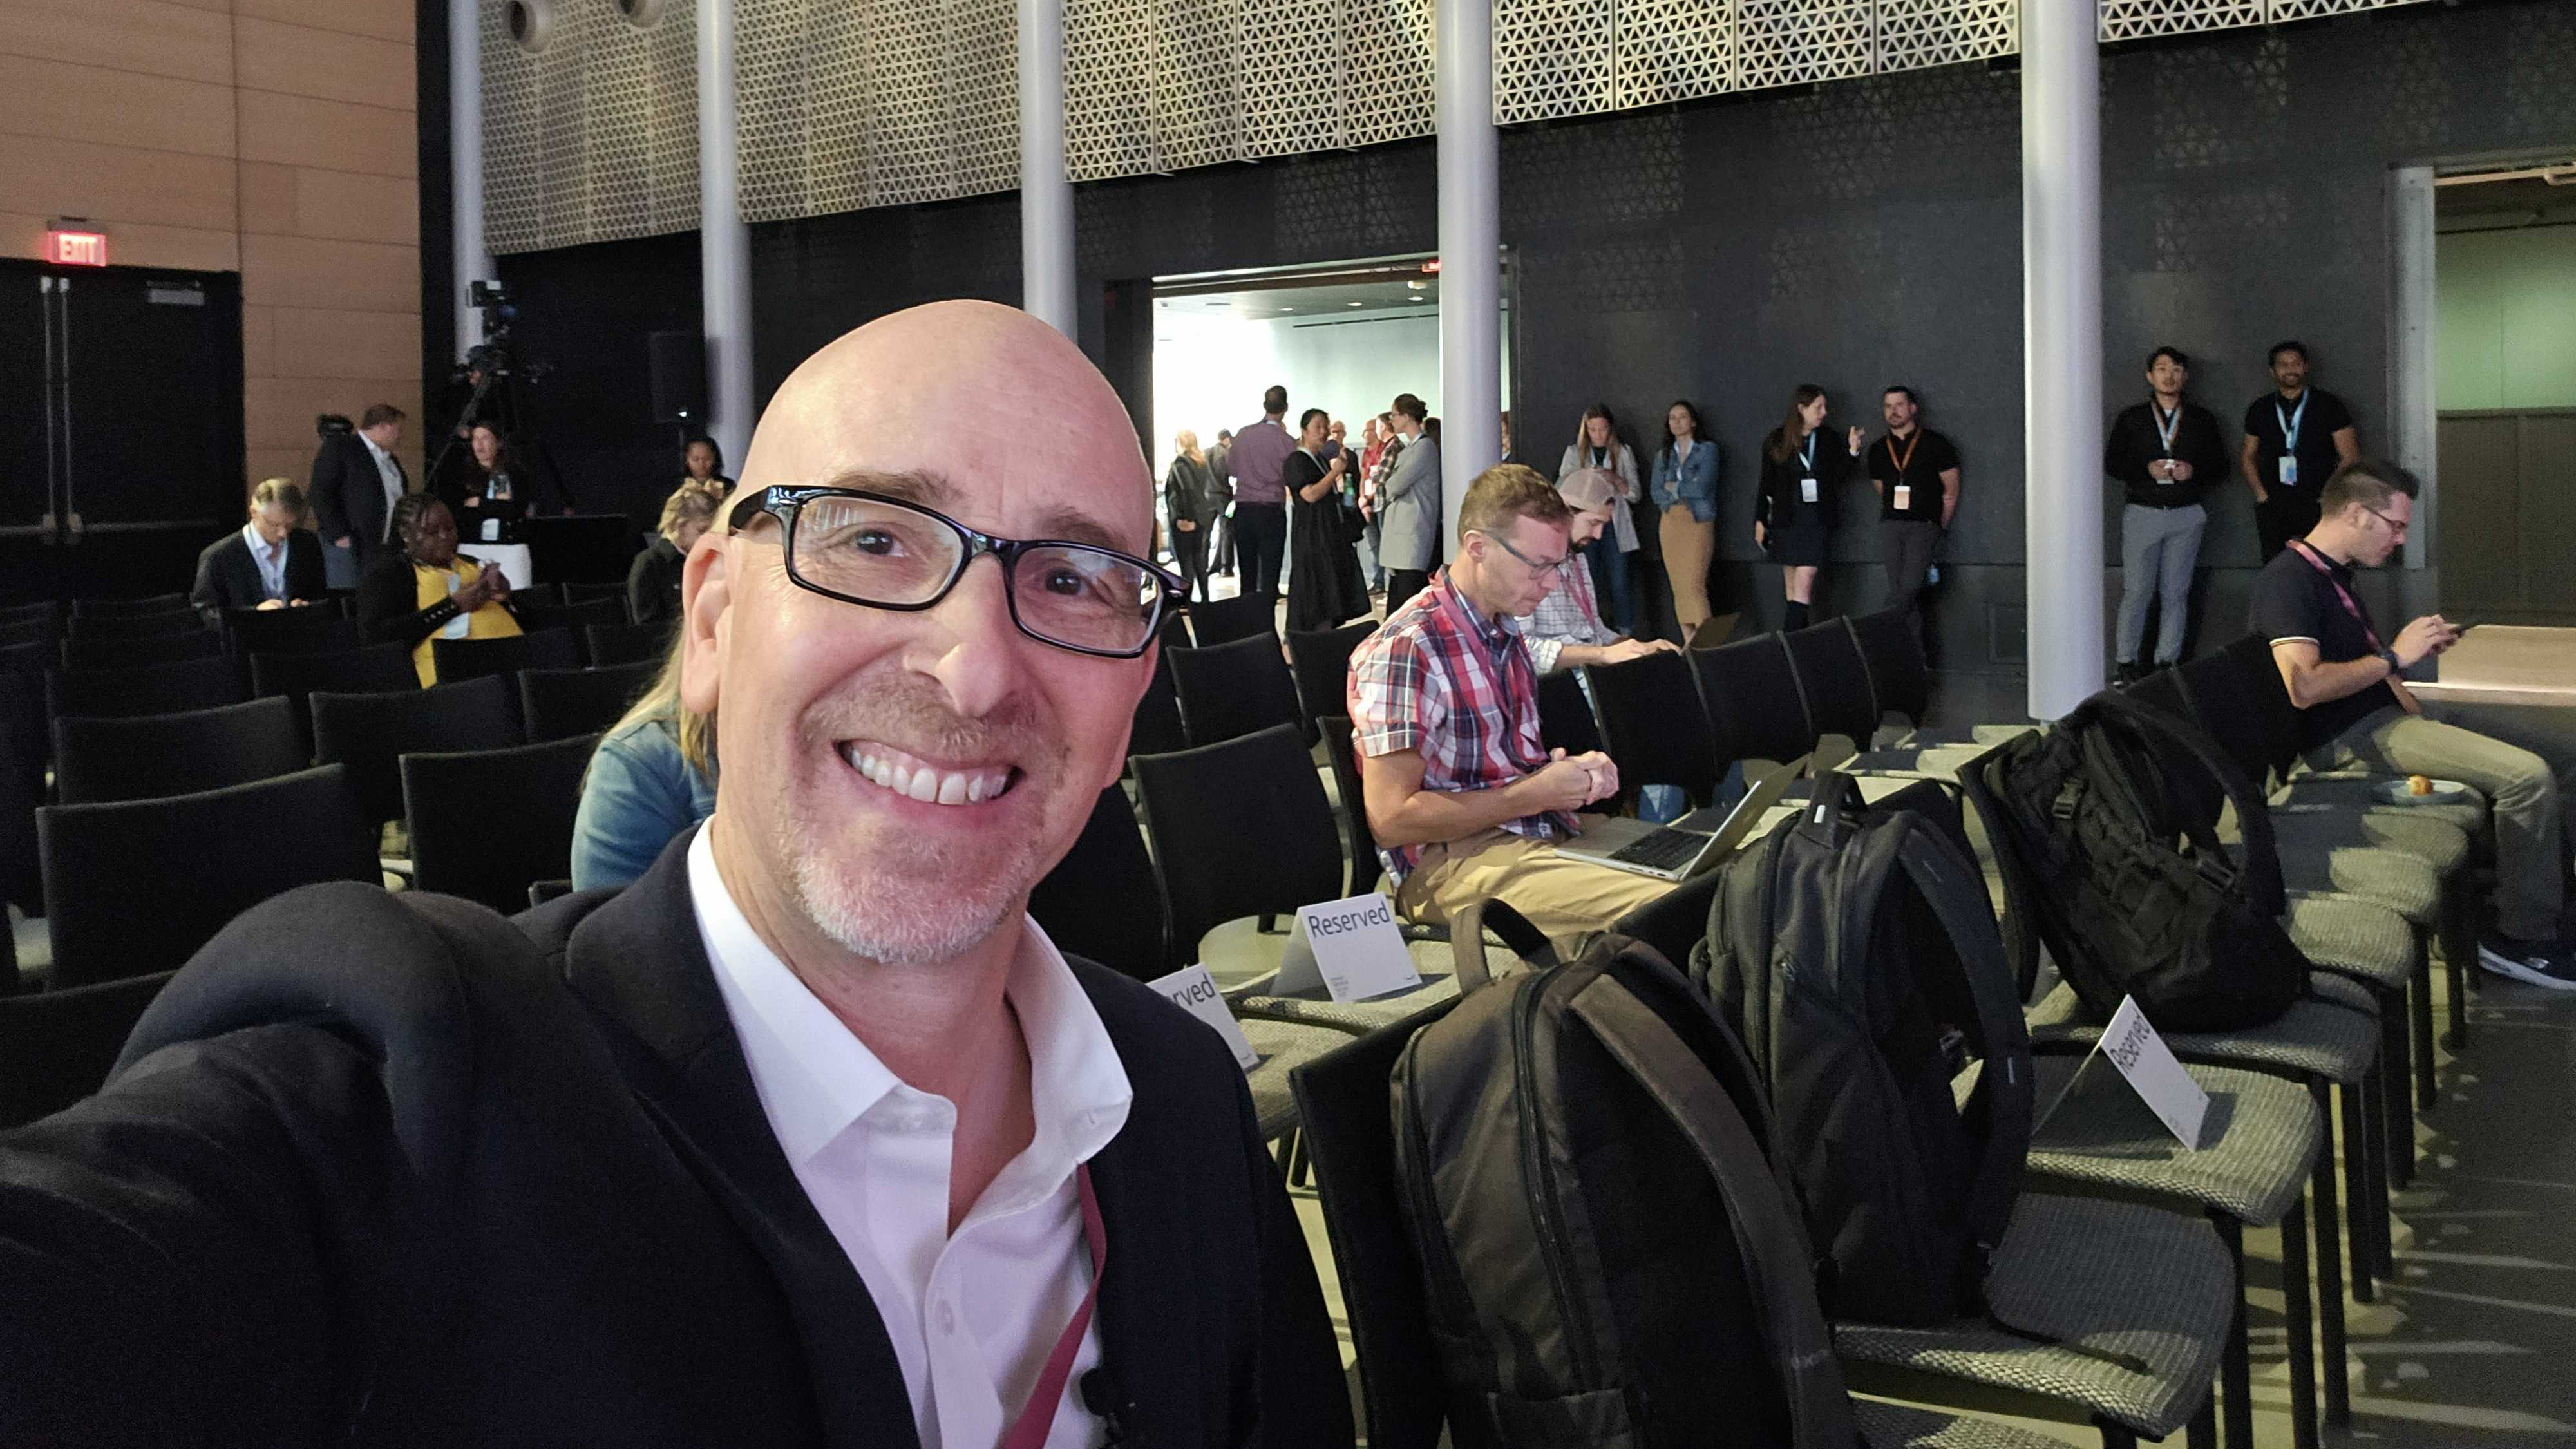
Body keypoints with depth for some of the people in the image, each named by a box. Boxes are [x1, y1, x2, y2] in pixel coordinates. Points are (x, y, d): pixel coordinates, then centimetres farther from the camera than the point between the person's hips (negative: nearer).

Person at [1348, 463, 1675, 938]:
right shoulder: (1404, 649, -15)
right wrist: (1535, 794, -15)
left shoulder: (1505, 631, 15)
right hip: (1451, 859, -9)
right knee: (1660, 909, -29)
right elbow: (1392, 819, -18)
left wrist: (1573, 773, 3)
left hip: (1540, 825, 9)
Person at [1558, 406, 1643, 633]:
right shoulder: (1574, 453, 10)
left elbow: (1636, 494, 6)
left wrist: (1616, 480, -13)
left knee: (1620, 584, -4)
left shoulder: (1623, 453, 10)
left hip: (1615, 526, 0)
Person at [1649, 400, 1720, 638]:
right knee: (1679, 588, 3)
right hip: (1670, 524, 5)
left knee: (1695, 585, -17)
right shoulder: (1663, 455, 14)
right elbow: (1656, 493, 6)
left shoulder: (1708, 449, 1)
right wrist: (1686, 492, -5)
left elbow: (1703, 487, -11)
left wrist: (1673, 488, 0)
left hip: (1699, 522, -5)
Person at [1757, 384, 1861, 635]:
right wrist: (1761, 520, 5)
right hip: (1785, 520, 1)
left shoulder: (1828, 440, 3)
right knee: (1791, 585, 6)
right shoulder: (1776, 441, 2)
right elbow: (1766, 484, 7)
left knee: (1804, 584, -12)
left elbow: (1838, 475, 5)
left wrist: (1852, 451, -9)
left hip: (1817, 521, -1)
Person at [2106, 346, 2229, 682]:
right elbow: (2111, 462, 2)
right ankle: (2127, 660, 5)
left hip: (2187, 515, 2)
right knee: (2136, 591, -3)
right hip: (2143, 513, -2)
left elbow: (2219, 462, 10)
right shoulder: (2131, 418, 5)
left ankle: (2167, 659, 10)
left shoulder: (2201, 419, 10)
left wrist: (2193, 470, -11)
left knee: (2176, 592, 4)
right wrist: (2147, 469, -14)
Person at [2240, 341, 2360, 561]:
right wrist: (2260, 493, 4)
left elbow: (2350, 457, 3)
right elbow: (2247, 457, 17)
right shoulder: (2260, 409, 12)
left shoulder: (2329, 406, 4)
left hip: (2318, 503, -2)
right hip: (2272, 508, 2)